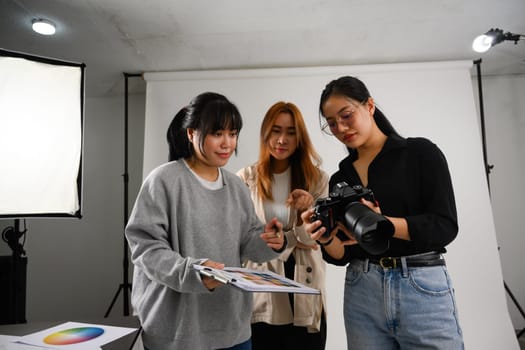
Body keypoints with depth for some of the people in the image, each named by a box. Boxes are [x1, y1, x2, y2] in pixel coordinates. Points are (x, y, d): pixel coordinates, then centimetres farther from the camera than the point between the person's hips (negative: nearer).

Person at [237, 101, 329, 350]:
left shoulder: (317, 179, 2)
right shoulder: (245, 179, -1)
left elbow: (312, 241, -4)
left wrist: (305, 211, -24)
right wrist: (291, 238, -5)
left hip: (304, 293, 1)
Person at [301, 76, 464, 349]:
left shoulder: (420, 152, -2)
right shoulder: (340, 178, 8)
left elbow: (445, 226, -11)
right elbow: (341, 255, 6)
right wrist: (327, 238, -16)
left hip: (423, 290, -3)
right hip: (361, 295, 4)